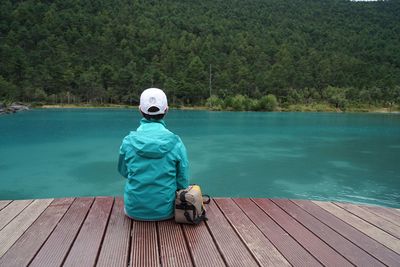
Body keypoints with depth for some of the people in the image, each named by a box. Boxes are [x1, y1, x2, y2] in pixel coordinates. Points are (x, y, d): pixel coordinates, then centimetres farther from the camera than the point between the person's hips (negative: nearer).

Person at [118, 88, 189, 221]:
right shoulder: (175, 142, -16)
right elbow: (183, 183, -9)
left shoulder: (128, 141, -14)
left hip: (135, 211, 1)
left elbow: (123, 171, 5)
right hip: (166, 212, 0)